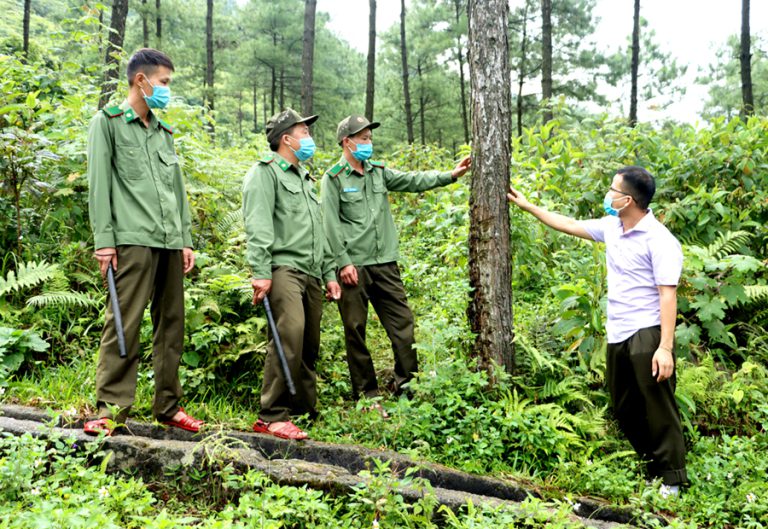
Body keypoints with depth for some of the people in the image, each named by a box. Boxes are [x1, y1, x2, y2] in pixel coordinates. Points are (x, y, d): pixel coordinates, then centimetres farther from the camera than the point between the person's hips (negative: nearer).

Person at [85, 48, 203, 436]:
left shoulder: (164, 132, 23)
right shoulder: (108, 122, 5)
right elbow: (98, 185, -3)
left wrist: (185, 240, 13)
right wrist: (103, 240, -10)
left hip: (170, 243, 6)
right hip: (133, 240, -6)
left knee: (171, 325, 6)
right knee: (124, 323, -9)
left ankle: (168, 405, 14)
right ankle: (111, 407, -3)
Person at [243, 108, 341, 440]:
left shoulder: (304, 178, 28)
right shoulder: (266, 172, 0)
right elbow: (257, 225, -12)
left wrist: (329, 273, 23)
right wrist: (260, 272, -21)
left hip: (310, 273, 9)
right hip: (283, 267, -9)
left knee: (310, 345, 7)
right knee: (290, 335, -23)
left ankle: (304, 411, 17)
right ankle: (272, 416, -19)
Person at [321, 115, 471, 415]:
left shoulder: (378, 172, 14)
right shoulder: (334, 178, -2)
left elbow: (413, 181, 7)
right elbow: (331, 224, -7)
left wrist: (451, 175, -4)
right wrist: (344, 262, -13)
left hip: (384, 264, 5)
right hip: (353, 266, -5)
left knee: (403, 323, 1)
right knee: (356, 331, 2)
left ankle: (407, 387, 9)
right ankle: (367, 394, 13)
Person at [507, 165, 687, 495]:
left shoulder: (659, 241, -16)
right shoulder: (611, 227, 7)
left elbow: (668, 295, -18)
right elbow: (570, 225, 21)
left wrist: (666, 347, -23)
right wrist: (527, 206, 24)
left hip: (647, 334, -8)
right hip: (617, 334, 8)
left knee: (658, 408, 0)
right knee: (624, 408, 16)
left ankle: (671, 479, 13)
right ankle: (645, 465, 31)